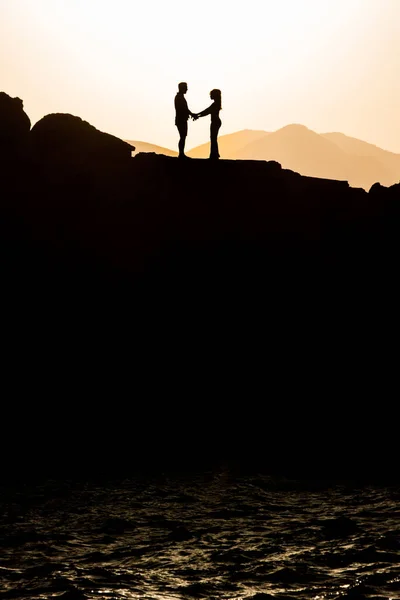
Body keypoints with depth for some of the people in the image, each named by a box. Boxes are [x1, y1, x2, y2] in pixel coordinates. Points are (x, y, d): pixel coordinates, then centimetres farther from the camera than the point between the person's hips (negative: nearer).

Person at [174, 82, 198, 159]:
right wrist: (193, 115, -12)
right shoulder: (179, 97, -14)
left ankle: (182, 154, 14)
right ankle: (181, 154, -7)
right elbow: (184, 109, -20)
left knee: (183, 137, 11)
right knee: (182, 137, -9)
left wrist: (192, 114, 11)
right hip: (181, 121, -10)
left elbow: (185, 109, 20)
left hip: (183, 121, 10)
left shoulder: (180, 97, 17)